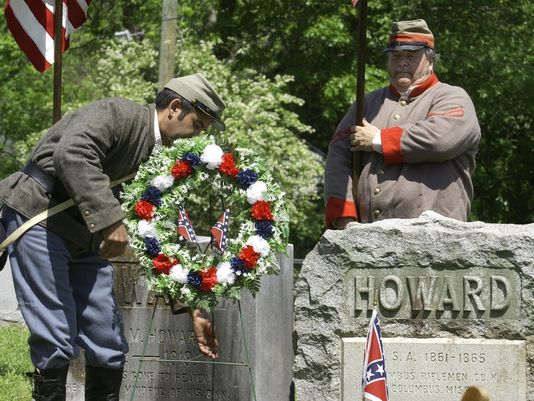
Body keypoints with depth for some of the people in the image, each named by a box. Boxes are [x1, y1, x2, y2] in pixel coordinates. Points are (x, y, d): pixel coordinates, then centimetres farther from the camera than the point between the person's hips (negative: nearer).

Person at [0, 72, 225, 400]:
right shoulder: (118, 114, -14)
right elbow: (71, 155, -33)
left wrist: (192, 309, 8)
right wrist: (109, 220, -36)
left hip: (86, 238, 9)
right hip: (39, 219, -9)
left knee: (109, 343, 4)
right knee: (57, 339, -11)